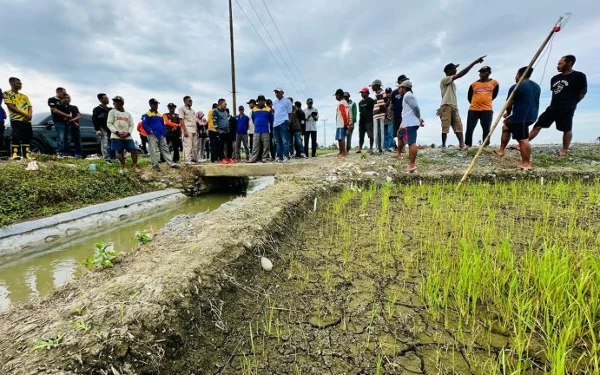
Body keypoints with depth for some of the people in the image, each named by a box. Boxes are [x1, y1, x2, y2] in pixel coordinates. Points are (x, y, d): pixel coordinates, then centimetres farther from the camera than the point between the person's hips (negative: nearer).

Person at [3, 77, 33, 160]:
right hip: (16, 119, -5)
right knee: (16, 137, -12)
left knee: (27, 137, 2)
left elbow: (30, 107, 14)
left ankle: (26, 154, 5)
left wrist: (30, 115, -8)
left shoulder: (24, 96, 23)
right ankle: (15, 154, -11)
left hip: (27, 120, 5)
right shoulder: (7, 93, 7)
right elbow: (10, 106, -5)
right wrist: (24, 114, -13)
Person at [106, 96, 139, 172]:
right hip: (117, 136, -2)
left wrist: (128, 133, -6)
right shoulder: (112, 112, 7)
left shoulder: (128, 114, 16)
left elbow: (131, 125, 13)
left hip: (128, 136, 2)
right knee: (120, 152, 0)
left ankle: (134, 166, 1)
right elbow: (109, 124, 0)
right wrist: (117, 132, -15)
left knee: (133, 150, -7)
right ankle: (123, 168, 8)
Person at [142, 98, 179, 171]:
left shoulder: (160, 115, 18)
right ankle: (155, 165, 1)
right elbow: (144, 124, -8)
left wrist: (164, 132, 10)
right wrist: (149, 131, -16)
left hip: (161, 135, 6)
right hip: (153, 135, -6)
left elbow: (163, 124, 23)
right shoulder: (147, 114, -2)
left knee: (165, 149, 5)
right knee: (154, 151, -4)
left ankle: (171, 163, 5)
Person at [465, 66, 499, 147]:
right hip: (473, 109, 0)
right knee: (469, 128, -3)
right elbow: (469, 96, 15)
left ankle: (486, 146, 13)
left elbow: (494, 95, 17)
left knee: (486, 129, 4)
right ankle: (468, 145, 7)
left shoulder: (494, 83, 6)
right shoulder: (474, 84, 6)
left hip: (487, 110, 0)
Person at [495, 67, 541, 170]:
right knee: (506, 127, 26)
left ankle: (526, 164, -7)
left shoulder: (516, 87, -10)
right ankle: (501, 150, 31)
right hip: (531, 115, 10)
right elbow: (532, 102, 21)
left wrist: (508, 113, 18)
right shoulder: (537, 86, 17)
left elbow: (509, 104, -5)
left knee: (523, 140, -8)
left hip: (521, 117, -10)